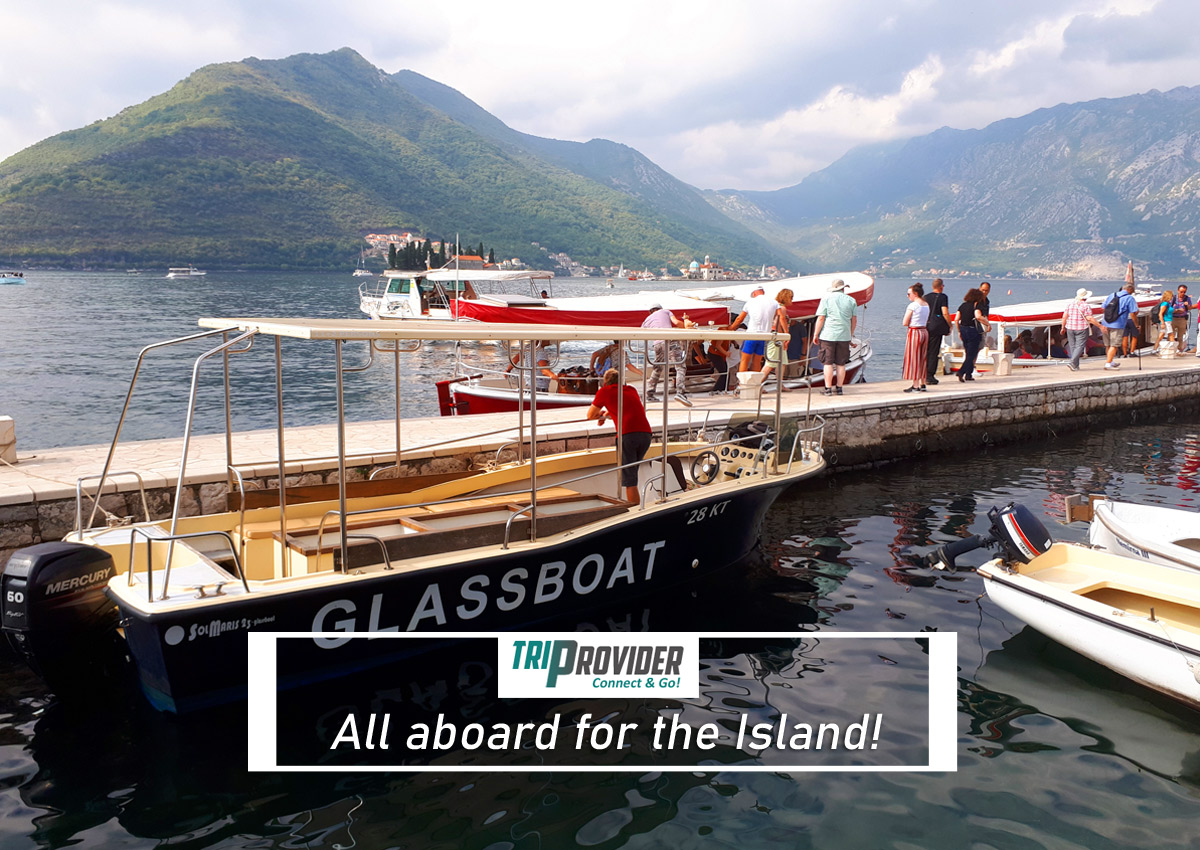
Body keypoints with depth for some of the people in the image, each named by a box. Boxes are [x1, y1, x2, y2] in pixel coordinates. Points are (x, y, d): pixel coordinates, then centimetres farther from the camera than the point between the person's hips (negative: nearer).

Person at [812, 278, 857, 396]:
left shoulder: (826, 299, -1)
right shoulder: (851, 300, 8)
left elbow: (821, 318, -5)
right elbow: (854, 320, 11)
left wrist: (816, 334, 1)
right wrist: (851, 334, 24)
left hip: (828, 335, -3)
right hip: (844, 336, 3)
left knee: (828, 363, 1)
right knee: (841, 363, 9)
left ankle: (828, 388, -1)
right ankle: (839, 388, 14)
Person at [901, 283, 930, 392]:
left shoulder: (912, 305, -13)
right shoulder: (926, 305, 10)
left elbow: (904, 323, -13)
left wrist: (910, 323, 6)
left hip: (914, 333, -8)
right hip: (924, 332, 8)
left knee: (913, 359, -1)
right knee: (923, 359, 14)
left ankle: (916, 386, -1)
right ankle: (922, 384, 18)